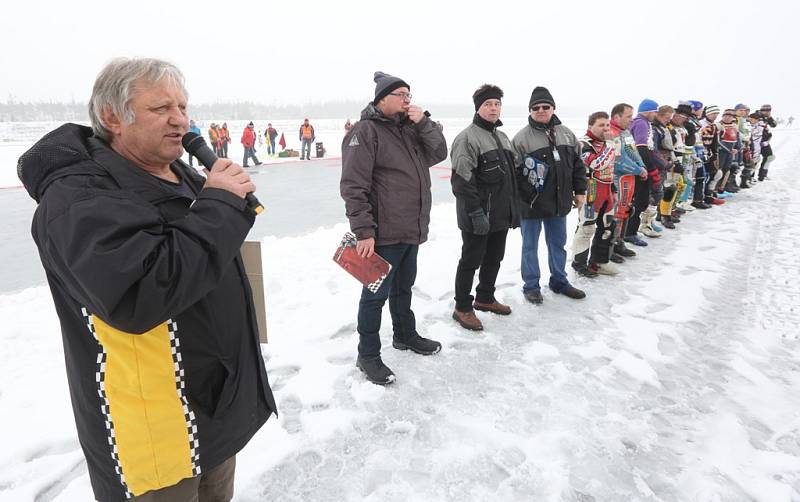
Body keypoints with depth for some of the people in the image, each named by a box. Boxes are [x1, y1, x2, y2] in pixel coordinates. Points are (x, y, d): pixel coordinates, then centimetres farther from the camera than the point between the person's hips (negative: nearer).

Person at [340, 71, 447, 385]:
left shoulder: (411, 128, 14)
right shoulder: (365, 131, -13)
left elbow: (439, 154, 7)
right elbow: (353, 186, -18)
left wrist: (423, 122, -5)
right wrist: (364, 231, -22)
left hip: (411, 231, 8)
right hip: (383, 234, -8)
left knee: (403, 287, 22)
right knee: (377, 294, 2)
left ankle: (405, 335, 41)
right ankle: (368, 356, 18)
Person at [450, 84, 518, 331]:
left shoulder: (502, 137, 17)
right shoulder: (467, 138, -12)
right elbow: (462, 181, -20)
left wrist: (514, 209, 17)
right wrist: (476, 212, -23)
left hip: (501, 214, 8)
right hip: (478, 216, -8)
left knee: (494, 259, 17)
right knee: (471, 261, 1)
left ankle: (485, 298, 34)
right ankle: (462, 308, 14)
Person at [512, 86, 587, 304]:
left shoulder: (566, 134, 7)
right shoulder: (522, 137, -11)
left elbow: (577, 165, 15)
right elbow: (513, 172, -13)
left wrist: (579, 191, 12)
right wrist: (521, 199, -16)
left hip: (559, 202, 6)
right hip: (531, 204, -5)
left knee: (558, 244, 18)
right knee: (530, 246, 8)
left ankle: (559, 281, 35)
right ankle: (531, 286, 22)